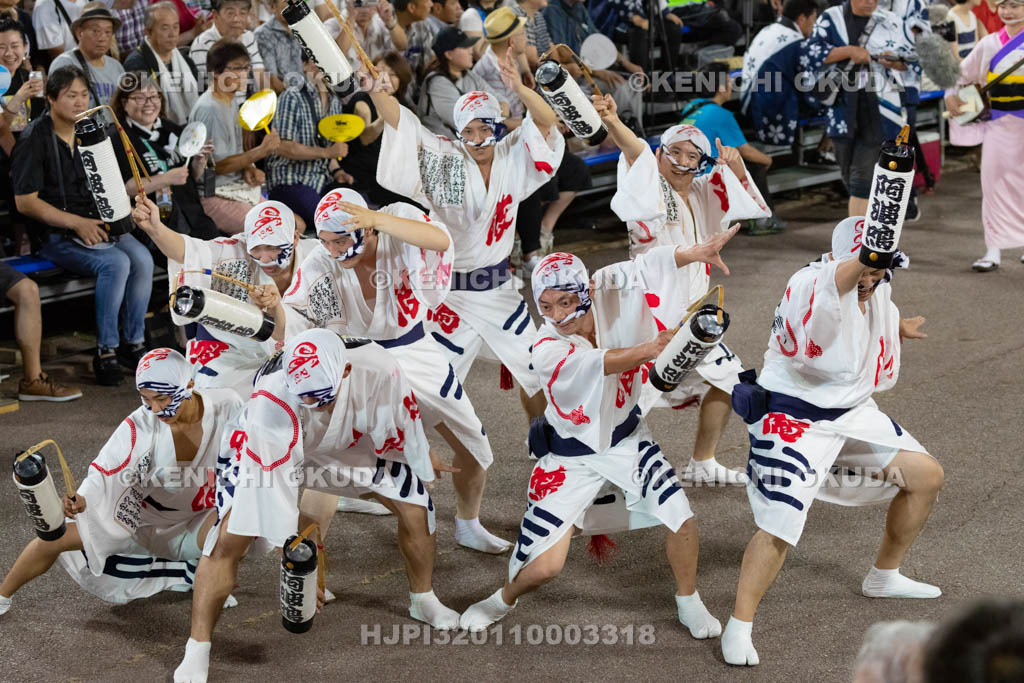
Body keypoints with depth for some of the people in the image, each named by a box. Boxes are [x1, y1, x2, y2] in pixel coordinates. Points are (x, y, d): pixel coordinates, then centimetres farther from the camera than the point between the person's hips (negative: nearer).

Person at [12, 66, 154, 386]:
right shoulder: (34, 140, -8)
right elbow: (25, 202, -12)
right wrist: (77, 223, -18)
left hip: (97, 225, 6)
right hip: (55, 235, -6)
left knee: (142, 258, -22)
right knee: (115, 263, -30)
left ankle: (133, 344, -9)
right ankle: (106, 351, -20)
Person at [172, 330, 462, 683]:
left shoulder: (378, 371, -35)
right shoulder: (271, 401, -43)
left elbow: (403, 421, -14)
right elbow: (273, 485, -39)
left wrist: (423, 462, 5)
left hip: (349, 444, 3)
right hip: (271, 450, -3)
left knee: (415, 508, 1)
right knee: (230, 537, -20)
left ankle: (423, 600, 29)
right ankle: (196, 651, -9)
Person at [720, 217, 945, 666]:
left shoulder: (878, 290, -2)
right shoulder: (811, 284, -27)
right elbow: (834, 283, -56)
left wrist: (897, 330, 9)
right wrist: (865, 259, -73)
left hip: (852, 413, 8)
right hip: (793, 417, -8)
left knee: (926, 476, 13)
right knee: (780, 524, -18)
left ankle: (884, 578, 34)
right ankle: (738, 627, -2)